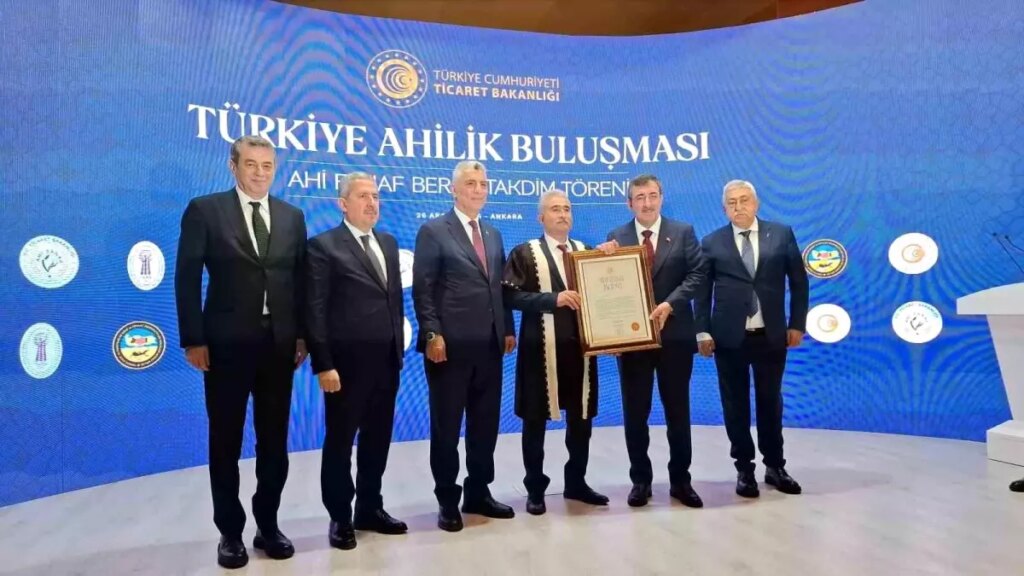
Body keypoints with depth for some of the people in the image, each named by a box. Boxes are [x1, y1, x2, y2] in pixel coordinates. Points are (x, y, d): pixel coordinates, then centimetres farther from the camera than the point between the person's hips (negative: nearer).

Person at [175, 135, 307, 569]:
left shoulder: (292, 217, 9)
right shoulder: (204, 211, -1)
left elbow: (301, 280, 9)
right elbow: (187, 280, -4)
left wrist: (303, 336, 2)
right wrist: (193, 340, -9)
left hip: (279, 345, 3)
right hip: (226, 344, -3)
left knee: (275, 442, 11)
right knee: (225, 442, 8)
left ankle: (268, 525, 26)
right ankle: (230, 532, 23)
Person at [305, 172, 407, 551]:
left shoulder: (388, 243, 13)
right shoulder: (323, 246, -6)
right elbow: (315, 311, -11)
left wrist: (399, 348, 10)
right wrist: (323, 364, -16)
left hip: (386, 362, 6)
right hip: (346, 363, -6)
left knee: (377, 440, 15)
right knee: (340, 442, 8)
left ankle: (370, 508, 30)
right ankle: (340, 518, 22)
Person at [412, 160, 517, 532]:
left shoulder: (493, 235, 17)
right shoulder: (433, 231, -2)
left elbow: (500, 288, 17)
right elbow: (422, 290, -8)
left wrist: (508, 330, 9)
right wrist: (432, 335, -16)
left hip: (489, 345, 6)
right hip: (450, 345, -6)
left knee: (485, 424, 12)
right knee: (446, 426, 5)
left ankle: (478, 493, 27)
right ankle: (447, 501, 17)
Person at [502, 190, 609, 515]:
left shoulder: (585, 251, 14)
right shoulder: (525, 253, 0)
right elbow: (512, 295, -12)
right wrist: (553, 299, -21)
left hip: (579, 345, 4)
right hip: (541, 347, -4)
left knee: (582, 418, 11)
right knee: (535, 419, 5)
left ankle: (576, 483, 27)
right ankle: (535, 489, 18)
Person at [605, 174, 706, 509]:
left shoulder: (683, 232, 3)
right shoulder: (616, 238, 5)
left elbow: (697, 274, -5)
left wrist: (670, 304, -16)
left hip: (674, 333, 0)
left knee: (678, 410, 9)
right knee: (635, 412, 7)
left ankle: (680, 480, 22)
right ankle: (640, 480, 20)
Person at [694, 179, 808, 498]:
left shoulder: (781, 234, 3)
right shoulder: (712, 242, 1)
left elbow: (798, 281, 6)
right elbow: (702, 289, 0)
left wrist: (797, 323, 2)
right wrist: (703, 331, -5)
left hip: (772, 335, 1)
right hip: (729, 337, -1)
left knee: (770, 402, 13)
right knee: (736, 405, 7)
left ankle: (775, 467, 28)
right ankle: (744, 469, 20)